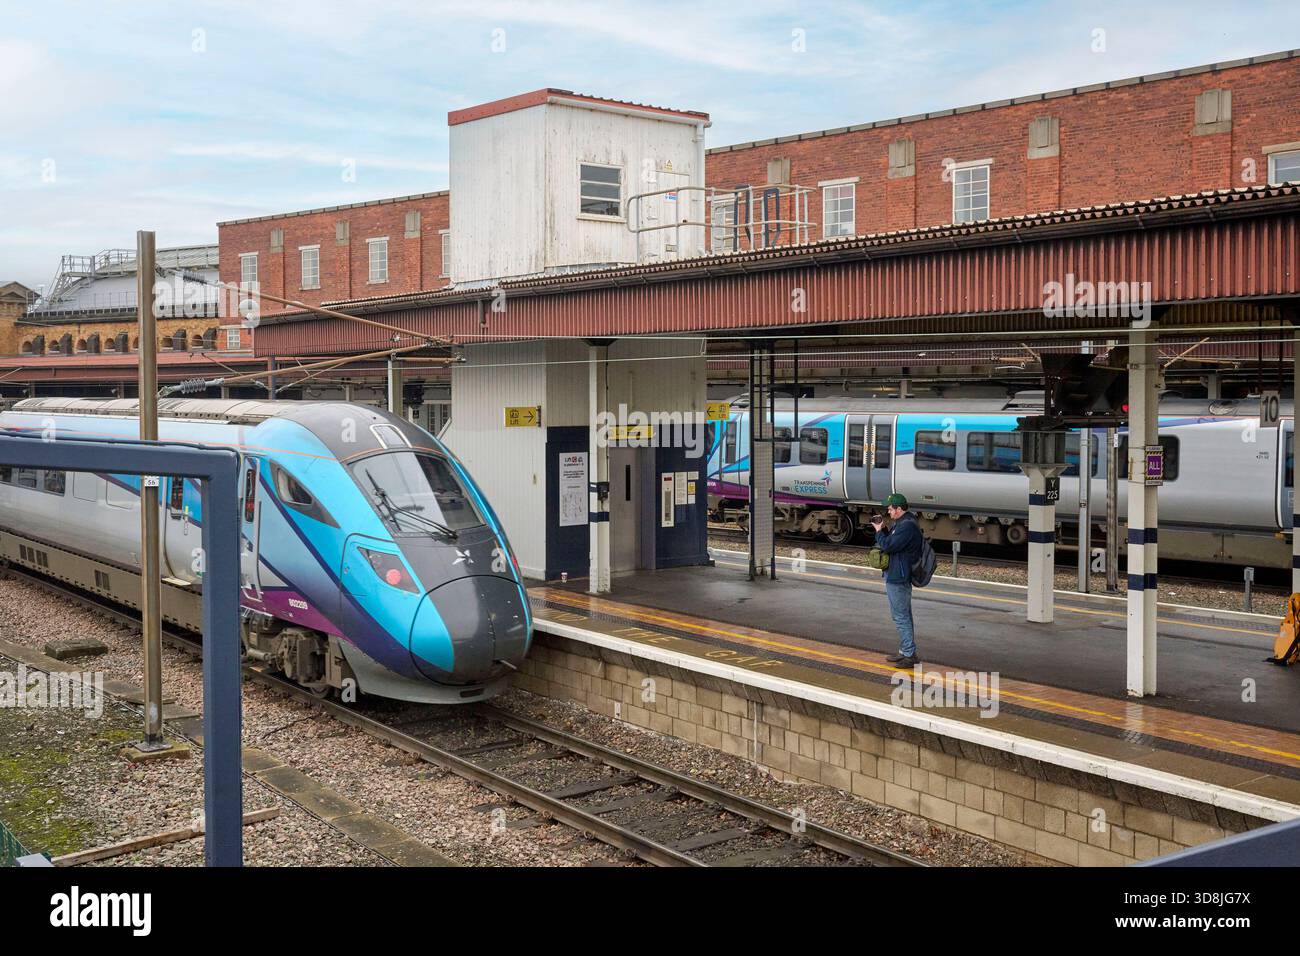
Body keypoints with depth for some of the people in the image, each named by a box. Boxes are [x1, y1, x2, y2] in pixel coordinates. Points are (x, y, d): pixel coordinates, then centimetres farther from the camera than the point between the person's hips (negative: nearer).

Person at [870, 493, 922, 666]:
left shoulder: (907, 526, -22)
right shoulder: (901, 523, 12)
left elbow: (888, 546, -24)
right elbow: (892, 540, 19)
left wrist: (879, 531, -8)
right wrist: (884, 528, 4)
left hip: (897, 578, -11)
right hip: (897, 576, 11)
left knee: (900, 616, -7)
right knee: (904, 615, 16)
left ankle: (909, 654, -4)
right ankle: (906, 651, 25)